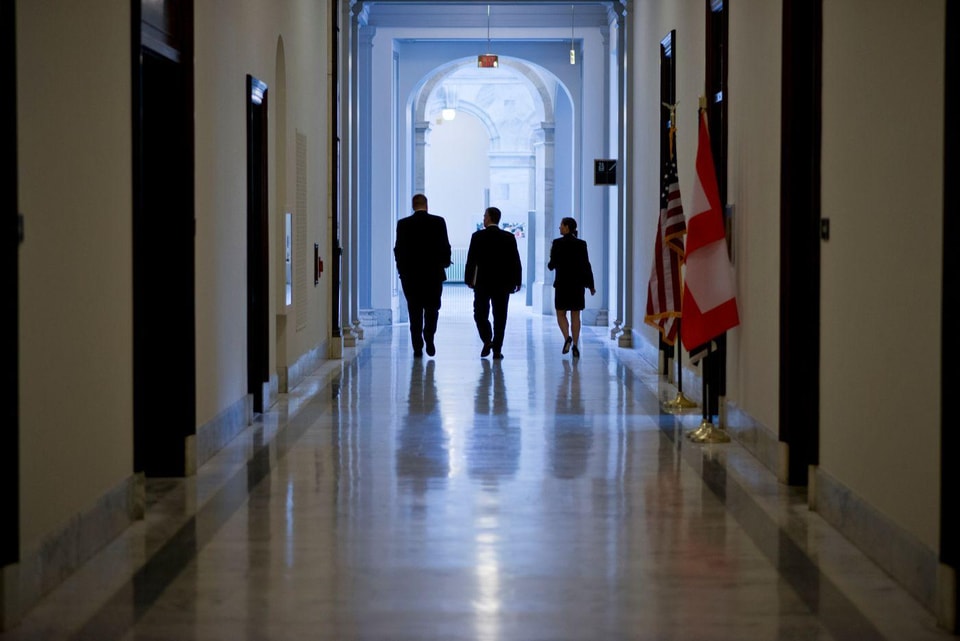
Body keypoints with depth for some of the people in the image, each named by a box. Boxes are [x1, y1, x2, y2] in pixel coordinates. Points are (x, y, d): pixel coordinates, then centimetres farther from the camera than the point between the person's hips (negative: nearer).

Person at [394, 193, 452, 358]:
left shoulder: (403, 224, -2)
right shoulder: (438, 222, -3)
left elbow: (398, 249, -1)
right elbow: (445, 247, -3)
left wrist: (401, 268, 12)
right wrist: (444, 262, 14)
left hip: (410, 274, 0)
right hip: (434, 273, 0)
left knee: (415, 312, 5)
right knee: (432, 308, 13)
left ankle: (417, 347, 2)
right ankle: (429, 337, -8)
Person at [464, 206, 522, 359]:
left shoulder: (478, 236, -5)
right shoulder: (509, 237, -1)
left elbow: (471, 260, -5)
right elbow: (516, 261, 0)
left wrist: (469, 279, 5)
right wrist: (517, 281, 8)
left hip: (482, 283, -1)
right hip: (503, 283, 1)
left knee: (480, 313, 11)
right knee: (500, 317, 5)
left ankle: (487, 340, -9)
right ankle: (497, 349, 2)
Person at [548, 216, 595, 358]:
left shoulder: (557, 243, -9)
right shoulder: (581, 244, 1)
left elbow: (552, 264, -9)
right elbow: (587, 266, 0)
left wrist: (550, 264, 16)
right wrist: (591, 285, 6)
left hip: (562, 283, -3)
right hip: (578, 284, 3)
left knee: (561, 314, 10)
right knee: (575, 315, 8)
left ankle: (567, 337, -13)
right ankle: (575, 345, 4)